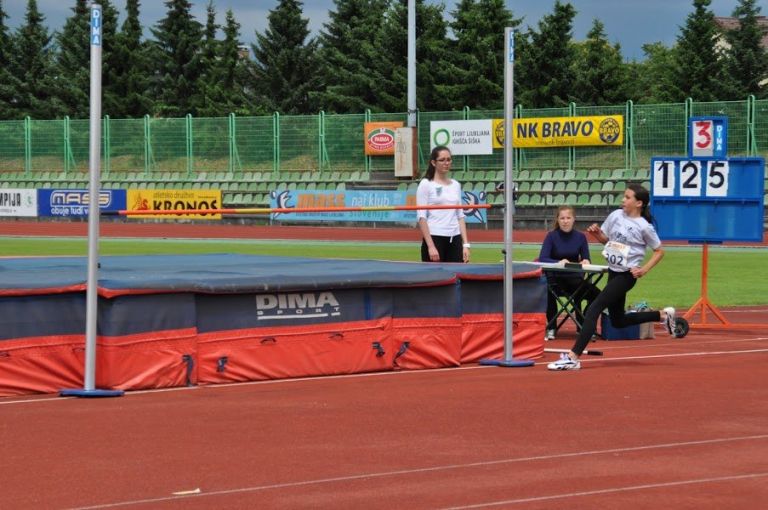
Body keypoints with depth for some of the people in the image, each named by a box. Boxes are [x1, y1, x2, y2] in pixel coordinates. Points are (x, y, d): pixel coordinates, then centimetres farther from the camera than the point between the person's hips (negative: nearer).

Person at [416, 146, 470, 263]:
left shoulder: (456, 185, 13)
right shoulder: (426, 184, -3)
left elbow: (460, 216, 15)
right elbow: (421, 218, -8)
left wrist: (466, 244, 6)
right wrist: (431, 246, -15)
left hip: (455, 240, 5)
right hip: (434, 239, -5)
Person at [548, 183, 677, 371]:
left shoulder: (644, 227, -12)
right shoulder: (616, 216, 3)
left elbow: (659, 251, -2)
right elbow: (605, 238, 16)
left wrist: (644, 270, -13)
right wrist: (595, 233, -5)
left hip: (627, 275, -8)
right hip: (613, 271, 8)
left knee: (593, 309, -18)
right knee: (618, 321, 19)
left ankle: (572, 357, -21)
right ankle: (663, 315, 38)